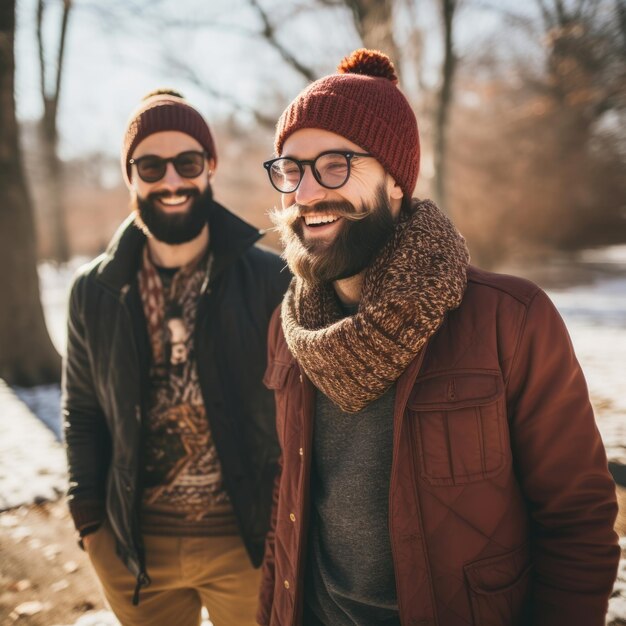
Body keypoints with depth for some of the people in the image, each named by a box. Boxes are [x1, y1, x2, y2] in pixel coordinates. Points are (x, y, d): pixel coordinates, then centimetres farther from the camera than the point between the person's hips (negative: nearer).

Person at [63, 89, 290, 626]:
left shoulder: (270, 280, -10)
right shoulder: (94, 291, 0)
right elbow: (83, 416, 6)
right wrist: (91, 525, 2)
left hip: (247, 541, -2)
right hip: (136, 548, 3)